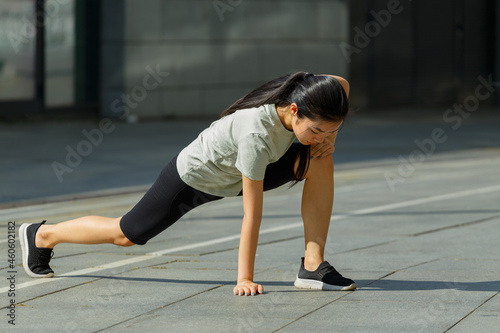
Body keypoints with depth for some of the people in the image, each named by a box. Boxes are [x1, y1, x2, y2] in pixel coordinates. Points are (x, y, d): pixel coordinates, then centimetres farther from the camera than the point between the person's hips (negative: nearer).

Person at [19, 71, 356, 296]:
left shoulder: (300, 93, -26)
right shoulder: (257, 134, -44)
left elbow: (341, 84, 0)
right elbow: (252, 213, -38)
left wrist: (329, 136, -12)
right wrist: (245, 279, -34)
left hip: (233, 174, 6)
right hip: (192, 177, -6)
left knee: (321, 163, -17)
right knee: (126, 234, 13)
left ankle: (313, 266, -13)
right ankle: (41, 235, 37)